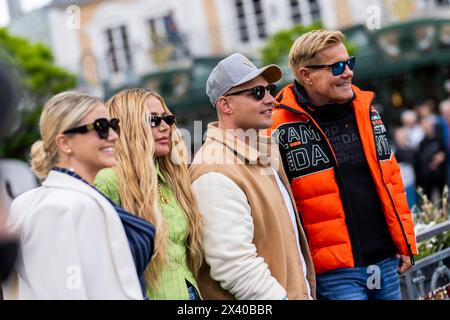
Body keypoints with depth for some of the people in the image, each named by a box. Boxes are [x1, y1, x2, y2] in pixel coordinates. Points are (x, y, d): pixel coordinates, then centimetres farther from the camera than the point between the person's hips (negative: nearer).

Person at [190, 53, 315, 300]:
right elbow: (234, 267, -25)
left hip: (298, 291, 9)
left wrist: (305, 292, 18)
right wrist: (281, 296, -21)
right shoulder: (216, 174, -20)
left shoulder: (264, 153, 12)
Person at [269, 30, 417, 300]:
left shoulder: (367, 111, 9)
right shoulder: (283, 130, -10)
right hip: (335, 274, -6)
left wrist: (405, 242, 13)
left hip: (387, 262, 6)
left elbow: (391, 179, 15)